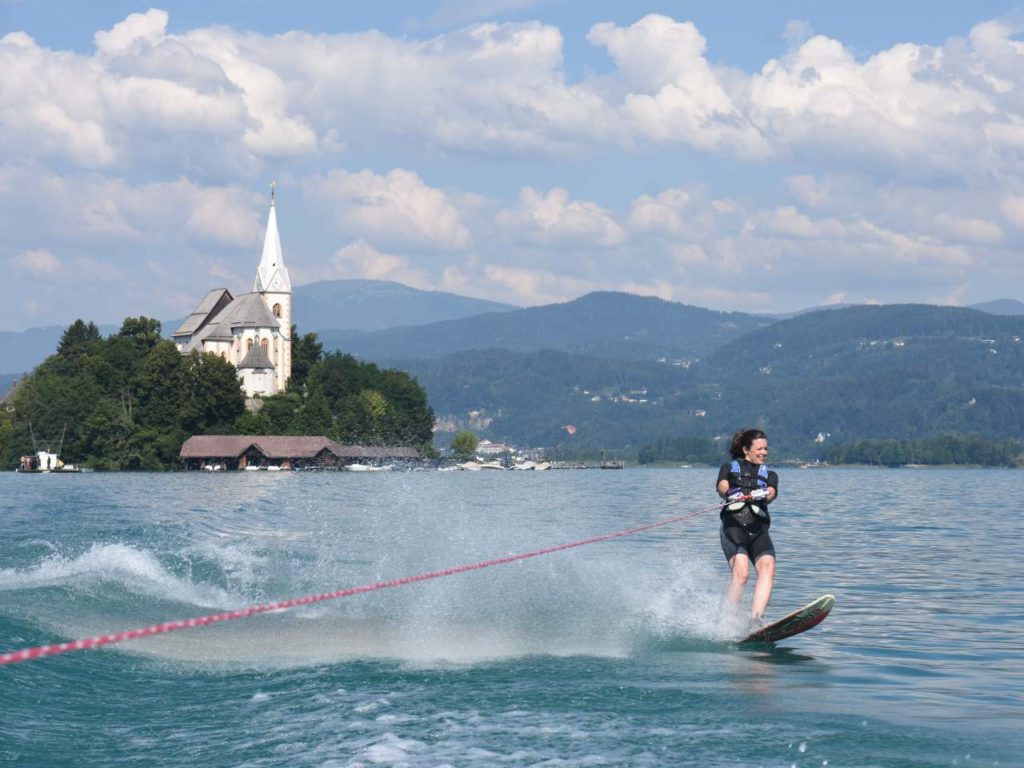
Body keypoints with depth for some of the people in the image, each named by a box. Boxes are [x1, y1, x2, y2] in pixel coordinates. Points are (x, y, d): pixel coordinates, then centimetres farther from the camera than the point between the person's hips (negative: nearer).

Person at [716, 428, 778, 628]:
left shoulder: (769, 474, 25)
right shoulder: (730, 467, 20)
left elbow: (771, 493, 2)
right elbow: (722, 486, -2)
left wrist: (761, 495, -23)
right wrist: (730, 493, -27)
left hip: (759, 529, 3)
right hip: (734, 525, -3)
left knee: (767, 568, -24)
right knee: (741, 572, -25)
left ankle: (756, 620, -34)